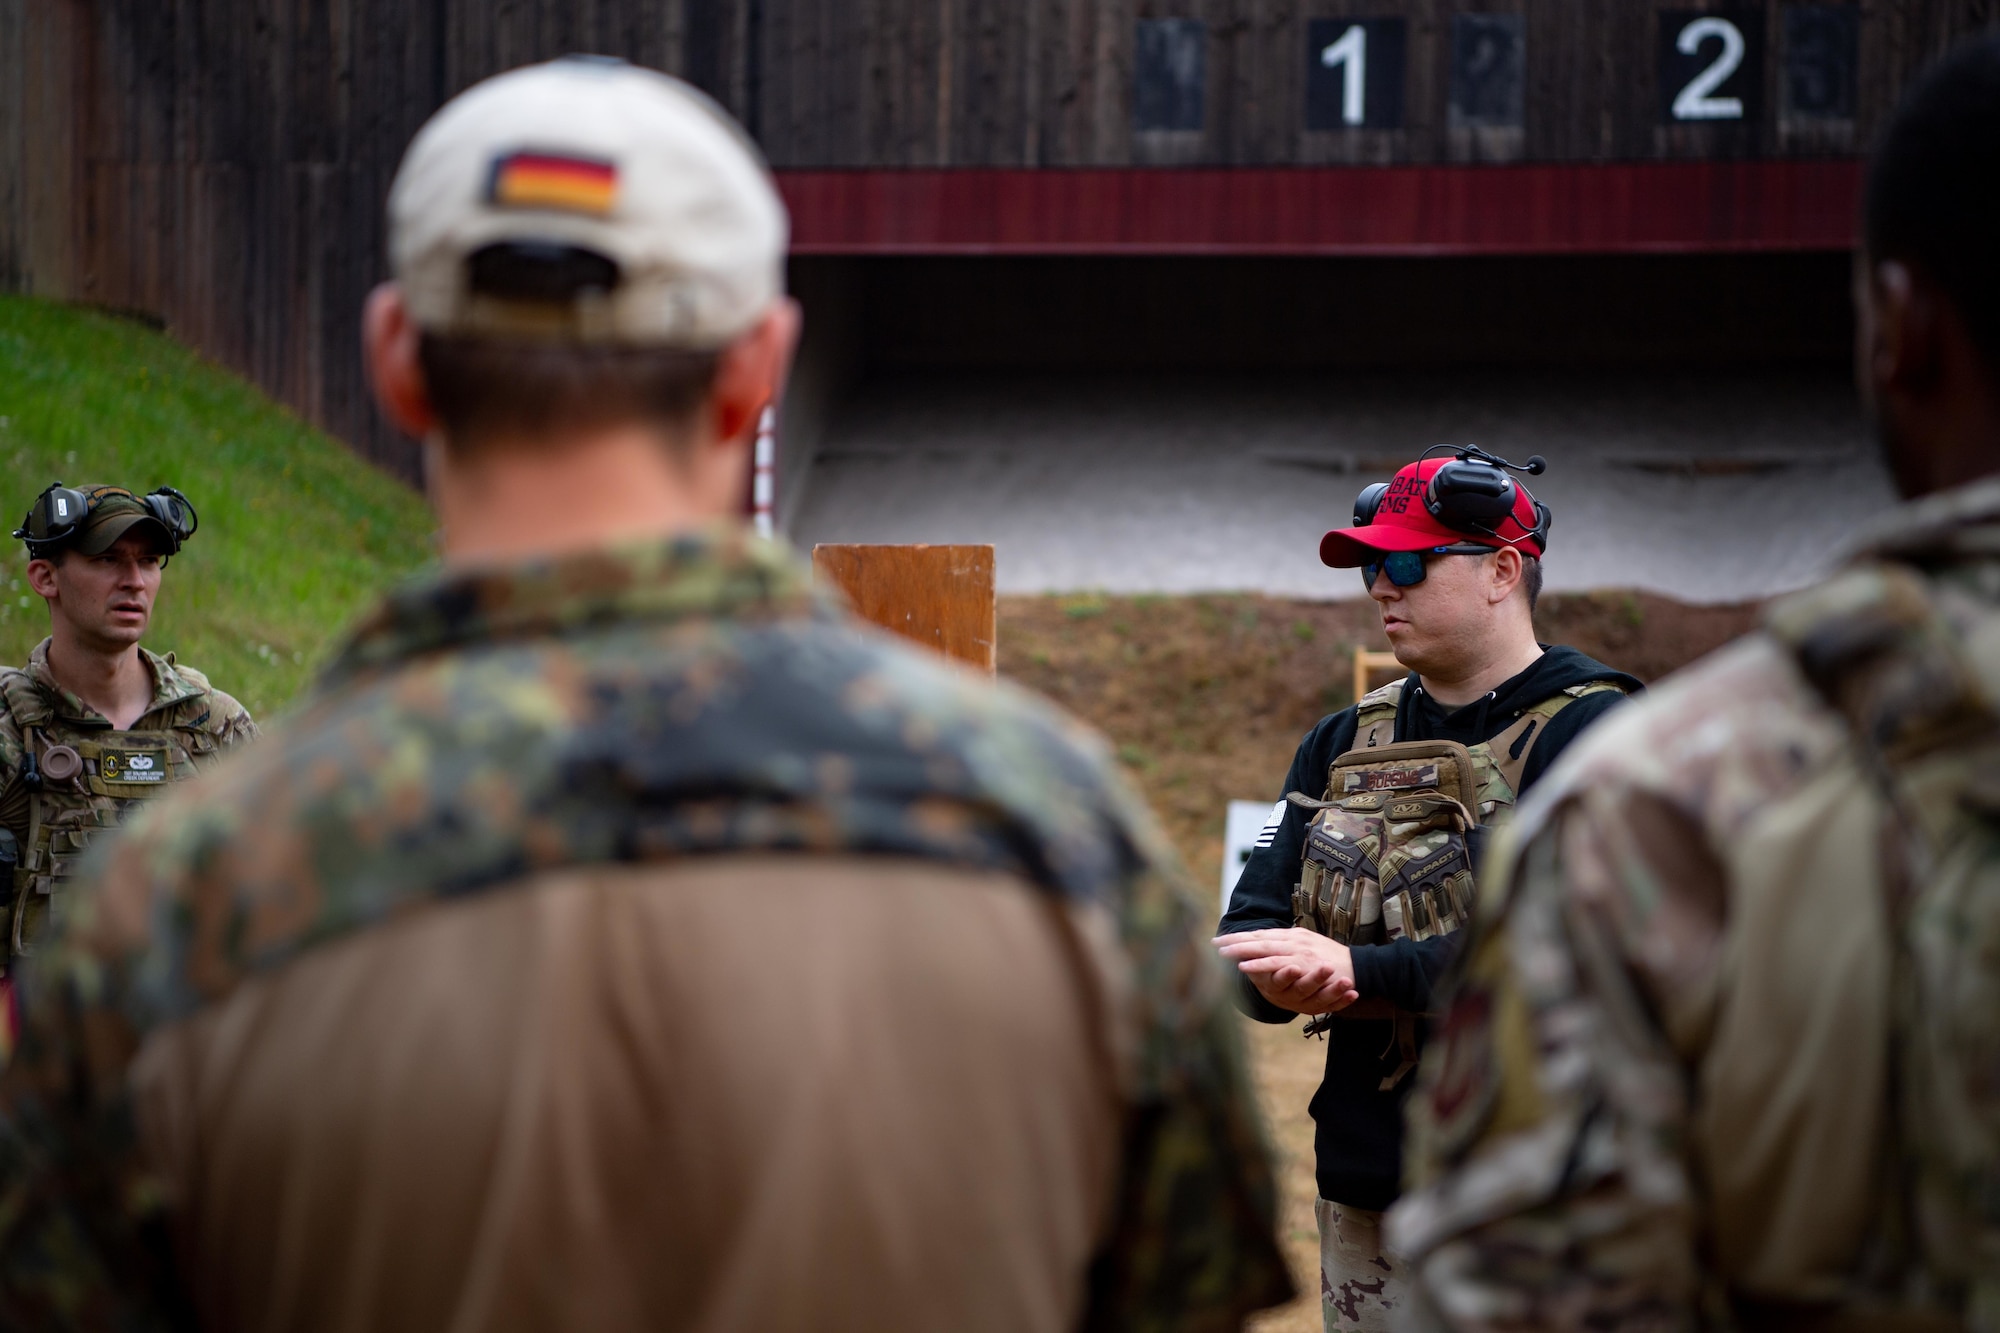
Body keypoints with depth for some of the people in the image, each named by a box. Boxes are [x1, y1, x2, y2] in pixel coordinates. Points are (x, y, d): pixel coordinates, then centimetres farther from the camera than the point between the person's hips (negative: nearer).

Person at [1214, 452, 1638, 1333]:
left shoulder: (1589, 732, -7)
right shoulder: (1343, 743, 14)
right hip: (1366, 1196, 6)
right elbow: (1249, 932, 8)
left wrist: (1358, 972, -23)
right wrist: (1299, 980, -16)